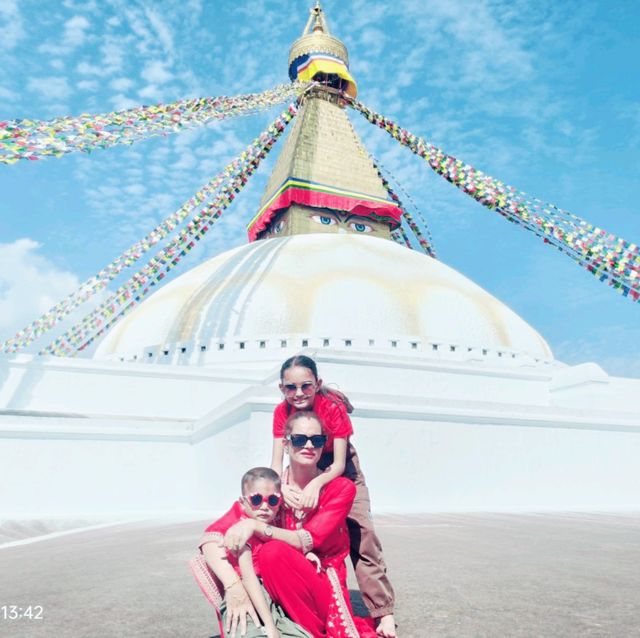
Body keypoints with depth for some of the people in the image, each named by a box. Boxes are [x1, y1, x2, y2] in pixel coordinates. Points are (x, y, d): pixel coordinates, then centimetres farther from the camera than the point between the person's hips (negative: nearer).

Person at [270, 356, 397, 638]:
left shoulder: (333, 407, -30)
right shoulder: (282, 412, -20)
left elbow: (339, 463, -27)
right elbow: (276, 462, -21)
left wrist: (317, 484, -45)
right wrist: (283, 488, -41)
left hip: (341, 472, -3)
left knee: (361, 535, -13)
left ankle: (383, 612, -6)